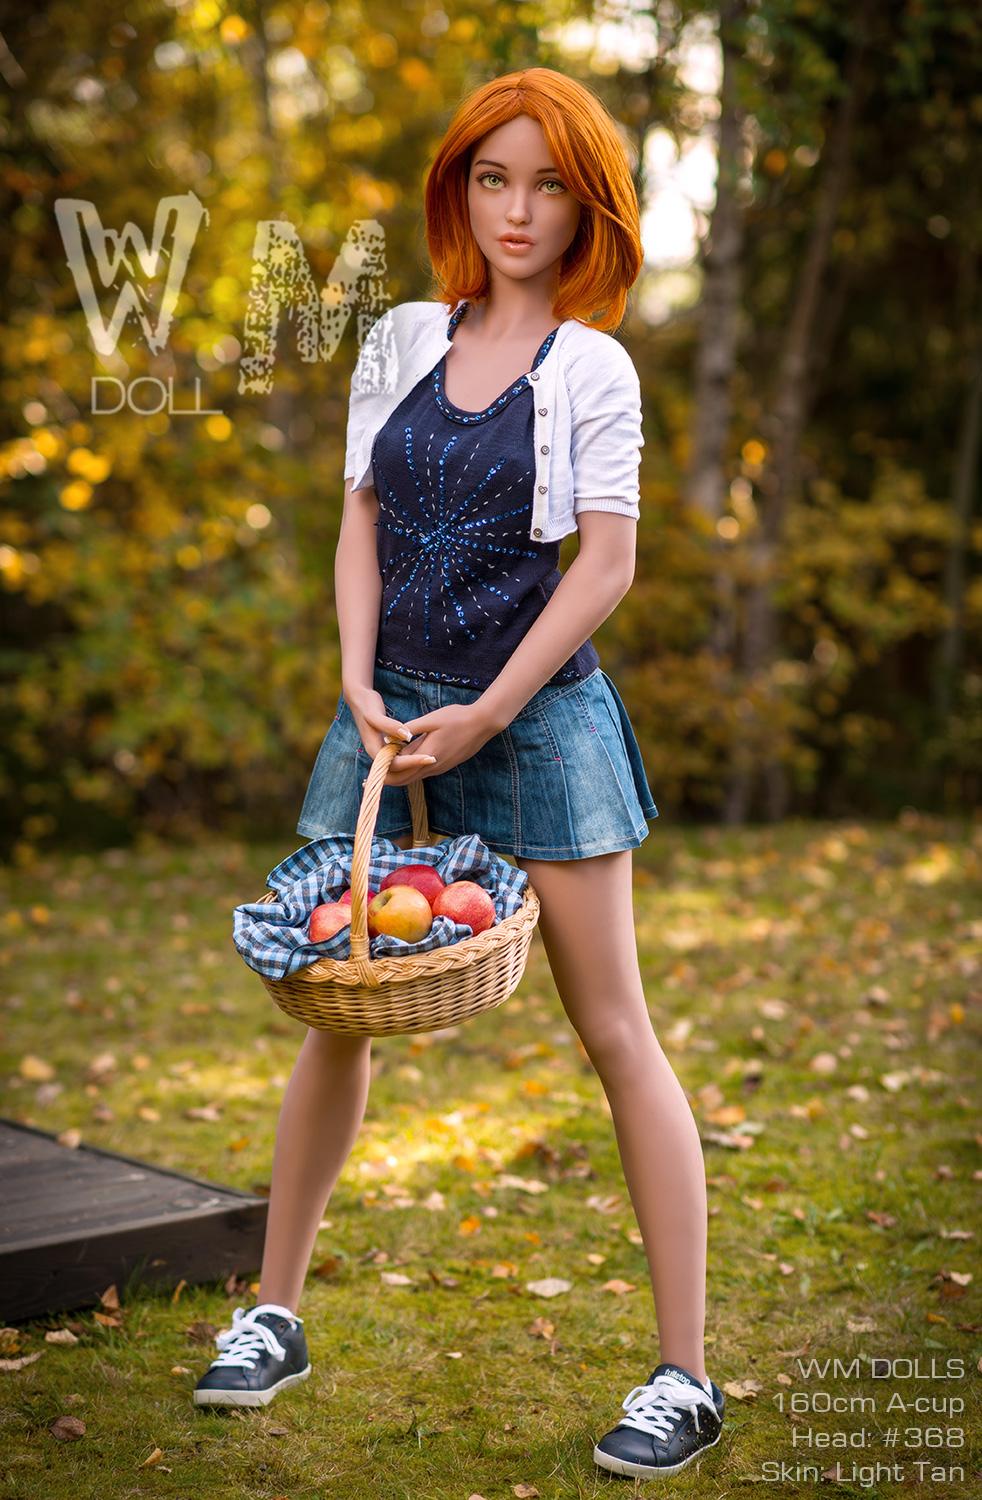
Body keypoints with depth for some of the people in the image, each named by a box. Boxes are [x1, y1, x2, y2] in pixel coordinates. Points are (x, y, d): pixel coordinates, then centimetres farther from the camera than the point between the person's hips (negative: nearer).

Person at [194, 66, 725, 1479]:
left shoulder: (592, 367, -1)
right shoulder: (401, 340, 10)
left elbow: (606, 567, -7)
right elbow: (362, 526, 9)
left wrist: (482, 718, -13)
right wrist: (360, 684, -5)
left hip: (537, 706, -4)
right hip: (390, 701, 4)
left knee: (614, 1028, -2)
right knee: (335, 1006, 8)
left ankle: (686, 1375, 4)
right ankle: (274, 1312, 25)